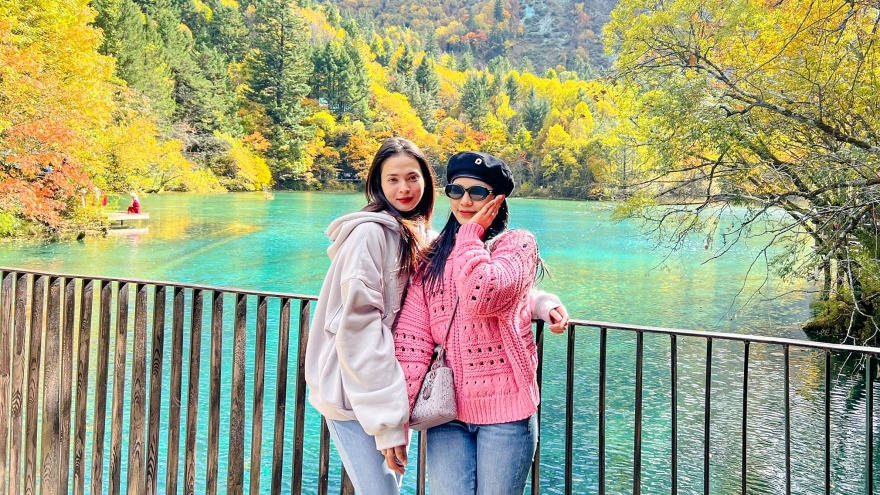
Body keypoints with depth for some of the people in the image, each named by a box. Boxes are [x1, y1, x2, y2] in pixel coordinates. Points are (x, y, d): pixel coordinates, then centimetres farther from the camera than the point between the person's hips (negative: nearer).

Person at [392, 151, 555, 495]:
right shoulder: (432, 256, 7)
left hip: (505, 410, -2)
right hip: (448, 414, 3)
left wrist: (470, 233, -11)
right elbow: (412, 338, -2)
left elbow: (483, 298, -25)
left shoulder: (517, 244, -3)